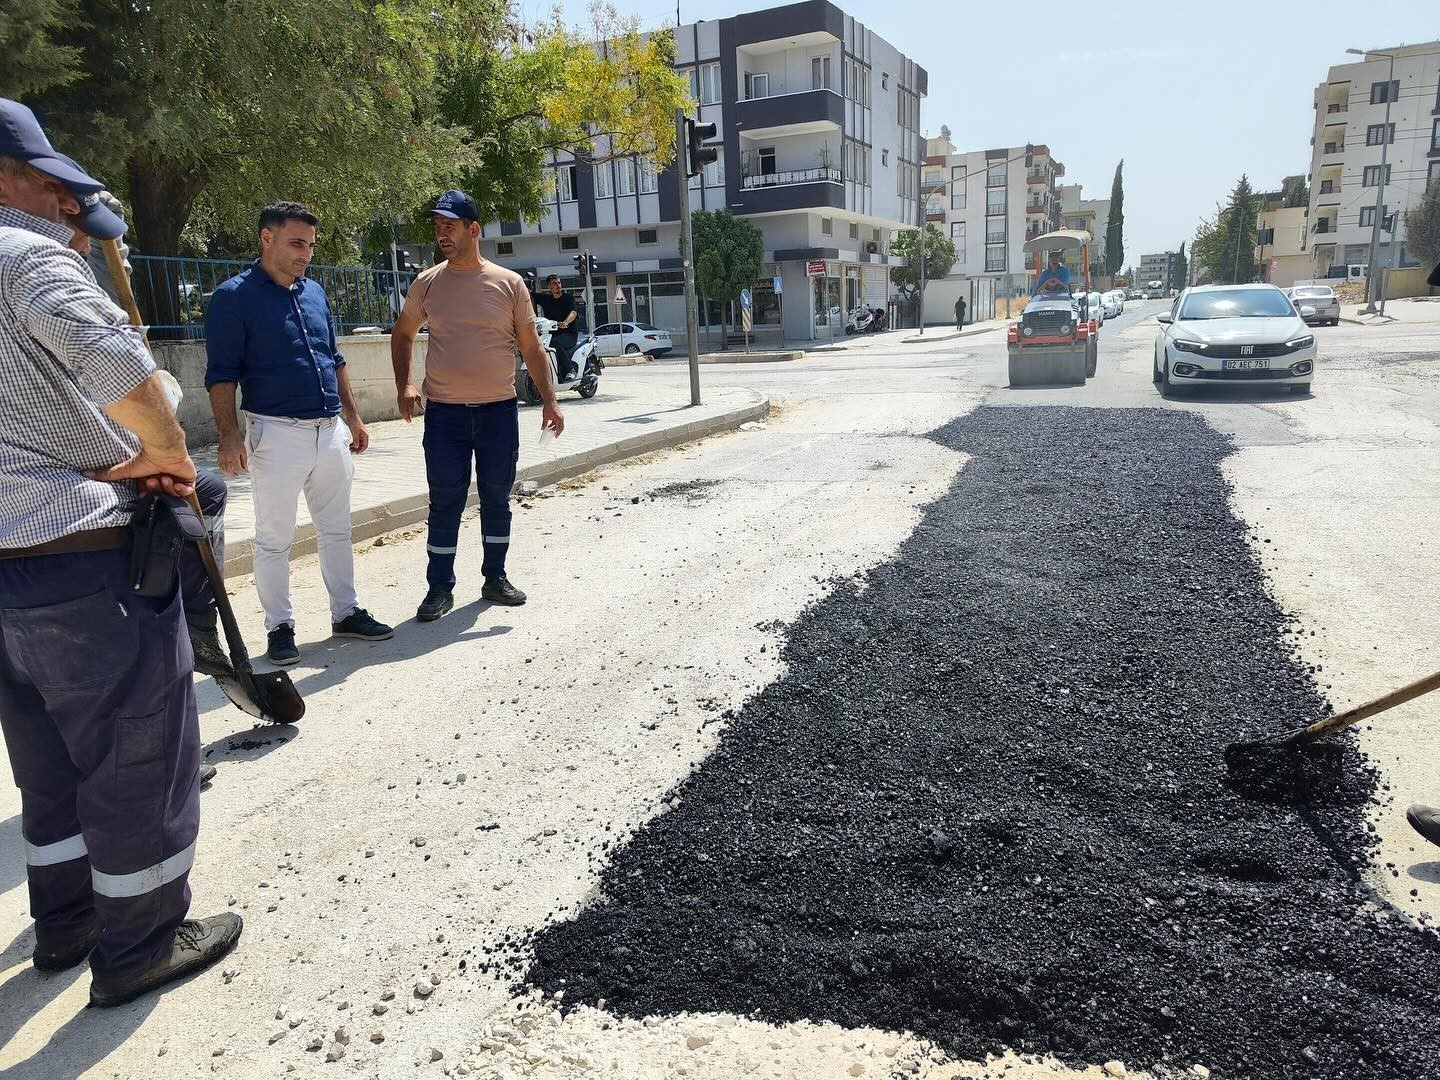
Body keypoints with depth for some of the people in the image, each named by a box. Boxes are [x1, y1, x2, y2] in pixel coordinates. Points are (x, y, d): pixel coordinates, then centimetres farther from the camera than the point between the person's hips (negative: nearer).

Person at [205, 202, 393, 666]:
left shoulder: (314, 292, 12)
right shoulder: (234, 297, -7)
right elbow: (221, 374, -9)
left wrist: (353, 417, 17)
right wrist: (229, 435, -18)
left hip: (331, 431, 6)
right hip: (277, 433, -6)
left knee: (336, 530, 13)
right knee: (274, 539, 4)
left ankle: (346, 612, 24)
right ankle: (279, 627, 15)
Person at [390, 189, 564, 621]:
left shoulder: (509, 283, 0)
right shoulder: (427, 283, 3)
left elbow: (531, 346, 3)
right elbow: (402, 333, 16)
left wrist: (549, 400, -4)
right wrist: (403, 384, 2)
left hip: (499, 409, 0)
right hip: (444, 412, 0)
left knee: (496, 497, 10)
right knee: (445, 501, 2)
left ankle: (495, 577, 24)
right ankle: (439, 587, 12)